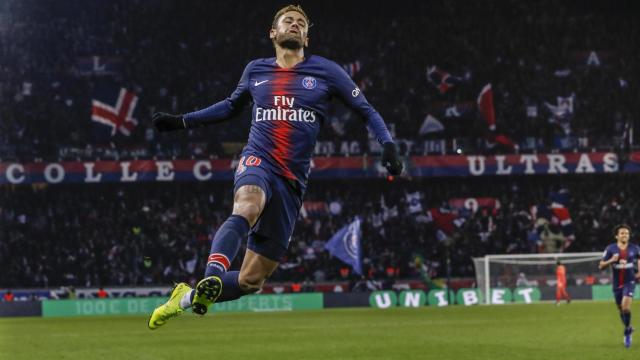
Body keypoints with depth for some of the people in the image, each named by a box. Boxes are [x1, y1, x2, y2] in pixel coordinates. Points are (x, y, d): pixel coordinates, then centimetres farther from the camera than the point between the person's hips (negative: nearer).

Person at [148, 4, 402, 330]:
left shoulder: (325, 71, 7)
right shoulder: (255, 70, 13)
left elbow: (366, 110, 12)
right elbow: (231, 106, 32)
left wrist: (387, 145, -5)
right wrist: (182, 121, 29)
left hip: (292, 180, 1)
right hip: (257, 161, -1)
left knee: (252, 280, 0)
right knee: (247, 208, -40)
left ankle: (188, 297, 19)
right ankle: (211, 279, -55)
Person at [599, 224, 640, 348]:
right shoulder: (611, 249, -5)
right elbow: (601, 266, -4)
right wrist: (611, 260, -22)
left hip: (629, 282, -2)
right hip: (617, 283, 2)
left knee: (625, 306, -22)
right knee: (621, 309, 11)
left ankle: (627, 331, -3)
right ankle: (629, 328, 38)